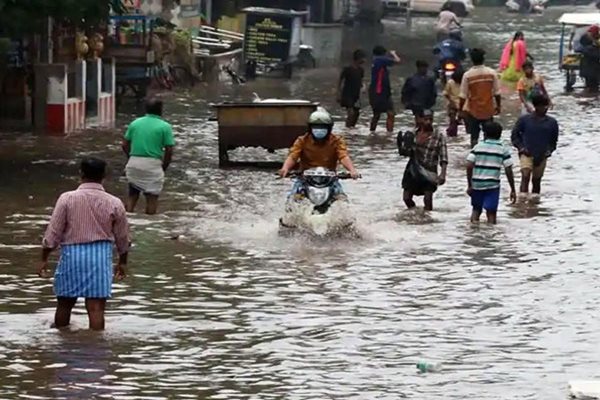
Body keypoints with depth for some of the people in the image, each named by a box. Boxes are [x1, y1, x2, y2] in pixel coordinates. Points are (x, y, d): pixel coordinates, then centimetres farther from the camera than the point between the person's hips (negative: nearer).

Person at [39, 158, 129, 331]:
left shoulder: (67, 199, -6)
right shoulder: (114, 203, -1)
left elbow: (53, 233, -5)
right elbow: (122, 238, 8)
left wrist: (44, 259, 5)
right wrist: (122, 262, 23)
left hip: (72, 254, 0)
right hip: (100, 254, 0)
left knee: (65, 303, 15)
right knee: (96, 308, -1)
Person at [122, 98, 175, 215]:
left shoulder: (135, 123, 8)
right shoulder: (165, 126, -4)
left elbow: (125, 145, 8)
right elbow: (169, 151, -7)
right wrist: (164, 167, 6)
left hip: (134, 163, 4)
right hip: (152, 164, -4)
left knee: (132, 195, 15)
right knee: (152, 198, 4)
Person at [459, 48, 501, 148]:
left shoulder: (467, 75, -12)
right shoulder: (491, 73, -7)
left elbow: (463, 96, -9)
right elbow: (497, 93, -2)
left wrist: (461, 110, 0)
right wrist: (498, 106, 11)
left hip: (473, 111, -1)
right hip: (488, 110, 1)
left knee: (474, 137, 6)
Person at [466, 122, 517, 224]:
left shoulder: (478, 147, 4)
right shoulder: (503, 150, 1)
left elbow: (469, 166, -4)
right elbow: (508, 171, -3)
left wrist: (470, 185, 3)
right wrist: (513, 190, 2)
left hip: (476, 184, 2)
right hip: (492, 185, -2)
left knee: (476, 209, 20)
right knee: (491, 212, 2)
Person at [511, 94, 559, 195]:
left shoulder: (551, 122, 5)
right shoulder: (524, 119, -2)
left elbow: (553, 140, 16)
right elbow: (514, 135, 6)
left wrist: (549, 151, -1)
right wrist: (521, 148, -7)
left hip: (542, 156, 3)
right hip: (526, 154, -3)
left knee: (536, 180, 10)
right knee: (525, 176, -21)